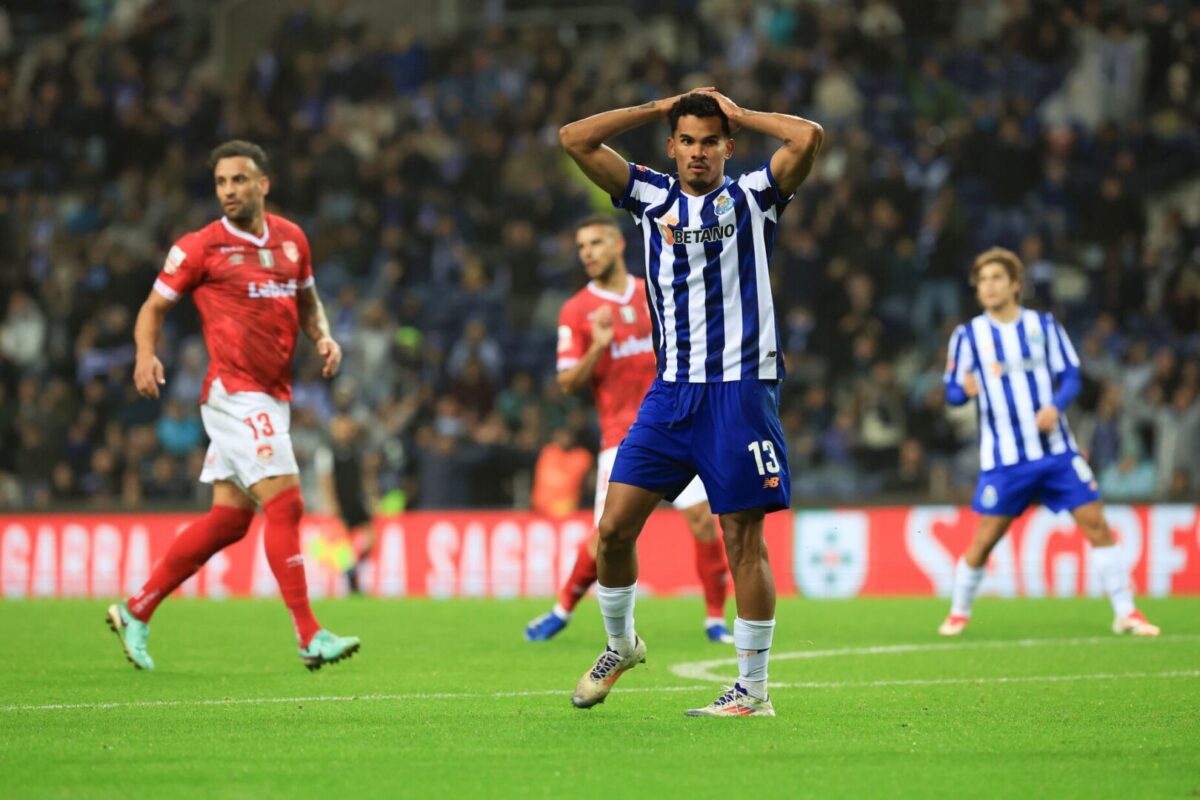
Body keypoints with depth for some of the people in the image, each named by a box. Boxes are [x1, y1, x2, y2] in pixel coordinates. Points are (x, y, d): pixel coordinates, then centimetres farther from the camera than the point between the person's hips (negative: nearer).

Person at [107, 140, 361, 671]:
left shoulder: (291, 239, 11)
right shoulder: (201, 247, -5)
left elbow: (306, 300, 25)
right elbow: (155, 306, 2)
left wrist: (323, 337, 5)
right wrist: (146, 354, -17)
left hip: (271, 397, 7)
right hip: (236, 393, -7)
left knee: (229, 518, 9)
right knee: (285, 504, -14)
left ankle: (136, 613, 19)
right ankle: (310, 638, -12)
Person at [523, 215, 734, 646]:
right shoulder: (576, 311, -1)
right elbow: (568, 383, -6)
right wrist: (597, 348, -21)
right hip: (622, 436, -3)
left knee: (703, 518, -7)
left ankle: (715, 619, 6)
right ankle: (562, 609, 14)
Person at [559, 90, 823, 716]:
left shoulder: (751, 196, 4)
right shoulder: (651, 197, 11)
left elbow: (808, 138, -13)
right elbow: (575, 138, 5)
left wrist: (737, 114, 1)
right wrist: (659, 108, 8)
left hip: (740, 389, -3)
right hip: (671, 389, 4)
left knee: (743, 540, -3)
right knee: (614, 527, -1)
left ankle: (753, 690, 3)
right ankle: (620, 645, 23)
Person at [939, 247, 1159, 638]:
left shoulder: (1043, 325, 4)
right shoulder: (968, 335, 0)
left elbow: (1070, 376, 6)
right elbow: (952, 392, 1)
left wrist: (1055, 406, -15)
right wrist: (965, 389, -23)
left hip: (1057, 450, 1)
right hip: (1003, 458, -1)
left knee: (1096, 524, -5)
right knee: (985, 539, -2)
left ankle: (1126, 613, 2)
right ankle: (958, 613, 21)